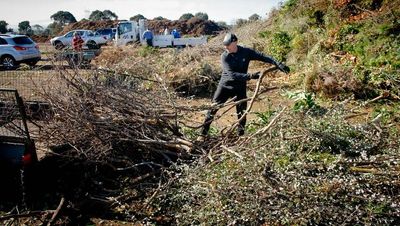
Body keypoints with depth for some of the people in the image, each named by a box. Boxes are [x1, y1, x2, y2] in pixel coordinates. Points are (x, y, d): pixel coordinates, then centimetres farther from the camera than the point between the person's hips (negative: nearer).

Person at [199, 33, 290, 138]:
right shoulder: (225, 56, -15)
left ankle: (241, 135, 19)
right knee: (213, 109, -2)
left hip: (240, 88, 2)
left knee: (242, 112, 3)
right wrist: (250, 76, -34)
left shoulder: (246, 52, -8)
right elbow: (232, 74, -25)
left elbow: (263, 57, -10)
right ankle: (203, 133, 8)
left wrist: (278, 64, -21)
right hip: (225, 86, -1)